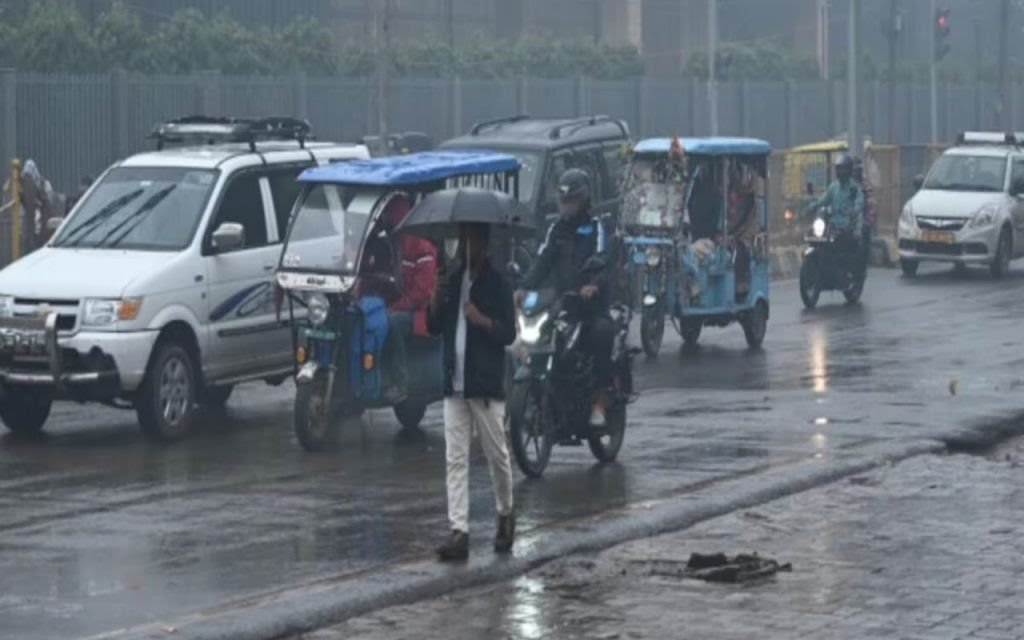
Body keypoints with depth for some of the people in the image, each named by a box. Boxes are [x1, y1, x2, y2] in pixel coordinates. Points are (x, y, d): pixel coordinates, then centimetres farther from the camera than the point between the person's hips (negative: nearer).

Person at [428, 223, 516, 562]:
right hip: (455, 384, 5)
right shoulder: (453, 281, 12)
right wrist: (436, 301, -5)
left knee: (497, 455, 6)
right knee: (456, 460, -1)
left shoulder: (497, 285, -4)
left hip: (486, 385, -5)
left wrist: (482, 320, -25)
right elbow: (434, 327, 14)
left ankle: (505, 515, 27)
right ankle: (459, 531, -3)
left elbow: (509, 333, -9)